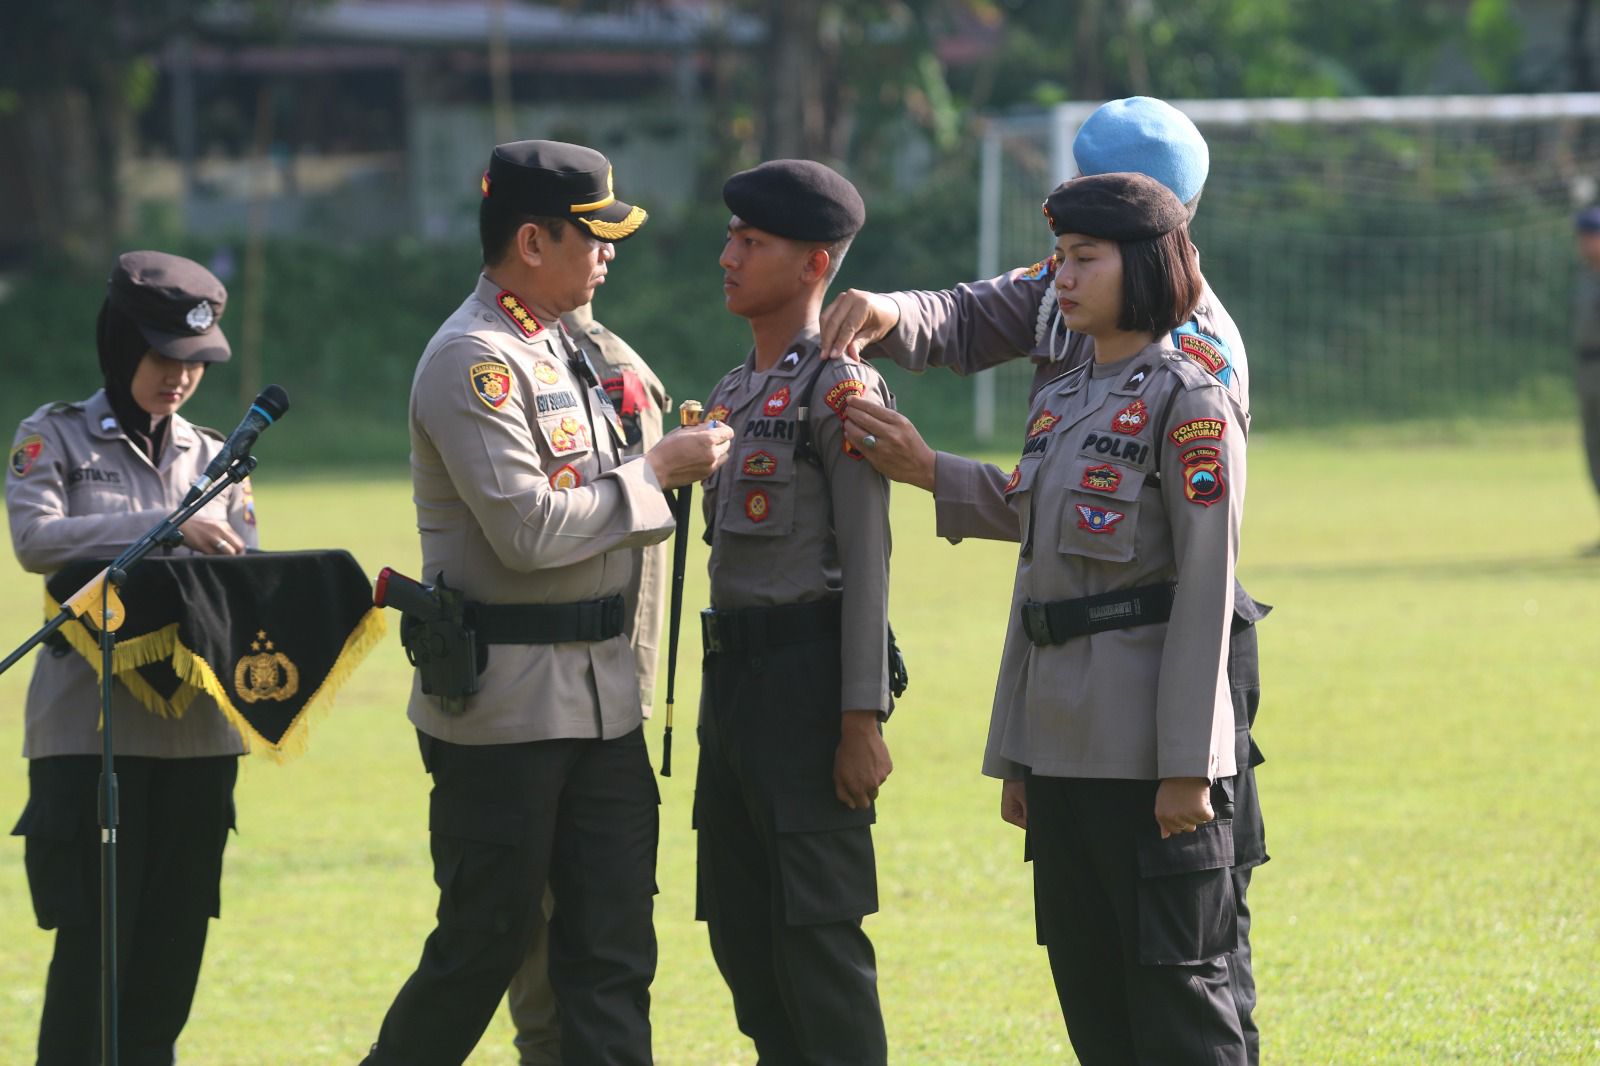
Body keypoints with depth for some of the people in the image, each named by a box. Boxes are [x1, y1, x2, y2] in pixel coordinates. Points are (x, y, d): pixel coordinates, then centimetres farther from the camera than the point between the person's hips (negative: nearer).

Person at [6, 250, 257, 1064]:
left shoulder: (214, 457, 16)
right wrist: (166, 528, -21)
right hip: (93, 720, -4)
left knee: (174, 945, 4)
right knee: (94, 939, -8)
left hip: (198, 728, 4)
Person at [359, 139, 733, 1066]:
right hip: (505, 700, -9)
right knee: (487, 946, -2)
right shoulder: (473, 361, -14)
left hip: (599, 693, 9)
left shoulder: (562, 346, 15)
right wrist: (657, 471, -13)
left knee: (614, 952, 4)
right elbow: (529, 530, -22)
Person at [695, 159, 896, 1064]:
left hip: (807, 675, -9)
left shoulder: (842, 389, -10)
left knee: (815, 930, -8)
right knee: (741, 930, 11)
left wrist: (861, 722, -19)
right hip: (733, 682, 9)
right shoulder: (731, 395, 16)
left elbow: (867, 563, -14)